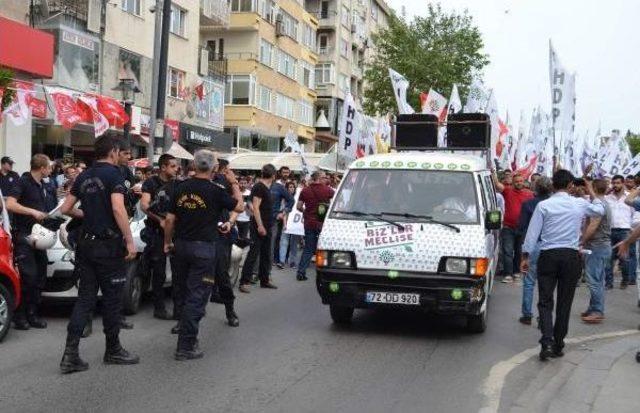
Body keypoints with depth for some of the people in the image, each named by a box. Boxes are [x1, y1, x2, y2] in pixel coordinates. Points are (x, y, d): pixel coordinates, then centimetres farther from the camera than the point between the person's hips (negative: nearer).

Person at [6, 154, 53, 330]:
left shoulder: (42, 187, 17)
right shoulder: (23, 182, -7)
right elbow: (10, 204, -20)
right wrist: (33, 212, -22)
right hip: (23, 235, -8)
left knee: (39, 276, 8)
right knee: (28, 276, -12)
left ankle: (32, 314, 16)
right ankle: (19, 315, -2)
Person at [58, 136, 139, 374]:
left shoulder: (84, 177, 11)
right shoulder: (113, 173, -10)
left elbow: (65, 209, 14)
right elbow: (118, 208, -21)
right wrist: (130, 241, -20)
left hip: (86, 244, 7)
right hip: (108, 245, -7)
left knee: (85, 297, 7)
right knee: (112, 298, 5)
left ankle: (71, 353, -1)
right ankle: (113, 351, 17)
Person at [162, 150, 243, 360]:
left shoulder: (181, 188, 2)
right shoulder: (215, 191, -11)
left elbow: (169, 219, 5)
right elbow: (239, 206, 3)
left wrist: (168, 242, 18)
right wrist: (235, 184, 15)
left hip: (181, 246, 6)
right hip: (203, 248, -6)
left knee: (186, 292, 20)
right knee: (196, 296, -3)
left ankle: (189, 337, 30)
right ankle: (185, 347, -3)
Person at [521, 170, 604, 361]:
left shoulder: (543, 205, -5)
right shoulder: (580, 204, 1)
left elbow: (533, 232, -5)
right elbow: (600, 211, 22)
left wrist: (526, 256, 4)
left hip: (548, 256, -1)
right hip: (571, 257, 1)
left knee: (545, 301, 3)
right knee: (565, 303, 9)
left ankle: (547, 342, -15)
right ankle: (558, 346, 14)